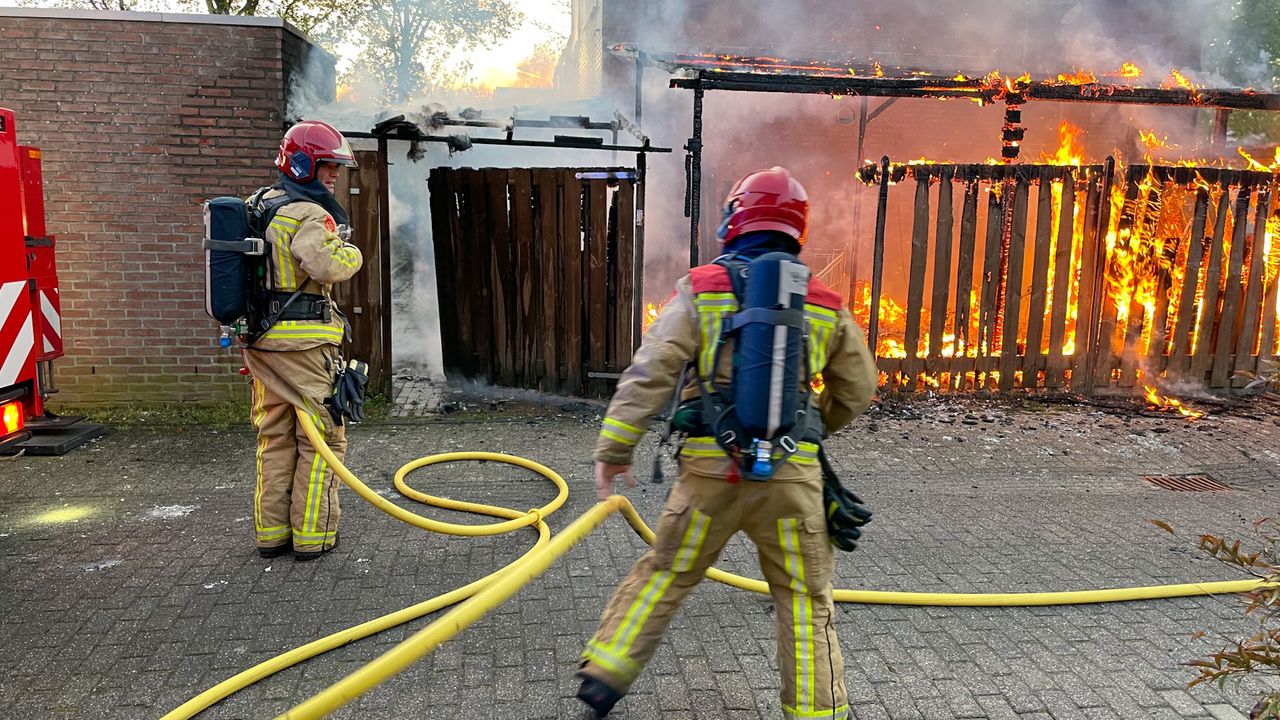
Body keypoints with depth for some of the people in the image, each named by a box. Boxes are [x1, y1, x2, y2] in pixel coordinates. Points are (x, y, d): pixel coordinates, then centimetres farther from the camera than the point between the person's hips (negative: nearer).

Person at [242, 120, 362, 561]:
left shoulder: (255, 207, 16)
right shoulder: (308, 214, -12)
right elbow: (328, 265, -28)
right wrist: (352, 253, -8)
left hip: (263, 340, 8)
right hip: (305, 342, -8)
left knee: (275, 439, 15)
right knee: (320, 440, 1)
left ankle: (271, 532, 21)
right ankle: (311, 535, 6)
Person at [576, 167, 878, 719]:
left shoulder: (701, 289, -1)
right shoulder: (826, 306, 6)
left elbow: (650, 372, -10)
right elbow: (857, 390, 15)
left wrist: (614, 450, -7)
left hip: (711, 469, 0)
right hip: (790, 472, 1)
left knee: (664, 574, 17)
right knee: (804, 599, 14)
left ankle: (604, 672, 22)